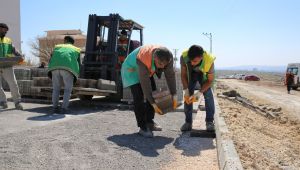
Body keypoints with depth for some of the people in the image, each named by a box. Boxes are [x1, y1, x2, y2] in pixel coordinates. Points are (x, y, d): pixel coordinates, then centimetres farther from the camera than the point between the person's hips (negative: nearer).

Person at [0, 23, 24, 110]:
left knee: (13, 84, -5)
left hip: (7, 66, 2)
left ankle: (17, 102, 3)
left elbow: (14, 50, 9)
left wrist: (20, 56, -10)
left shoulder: (8, 40, 17)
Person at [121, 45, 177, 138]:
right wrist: (153, 103, -33)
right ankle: (143, 127, -11)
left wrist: (174, 95, -26)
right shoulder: (143, 60, -42)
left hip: (147, 70, 6)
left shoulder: (167, 57, -28)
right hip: (131, 69, -6)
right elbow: (145, 83, -37)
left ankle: (149, 122, 11)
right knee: (138, 96, -17)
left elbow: (170, 75, -23)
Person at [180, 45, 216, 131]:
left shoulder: (209, 61, -41)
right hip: (191, 73, 2)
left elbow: (210, 80, -25)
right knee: (187, 95, -9)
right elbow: (183, 75, -21)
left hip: (204, 75, -1)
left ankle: (210, 121, -5)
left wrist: (199, 93, -35)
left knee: (208, 94, -16)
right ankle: (188, 122, -1)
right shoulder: (184, 56, -37)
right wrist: (186, 90, -30)